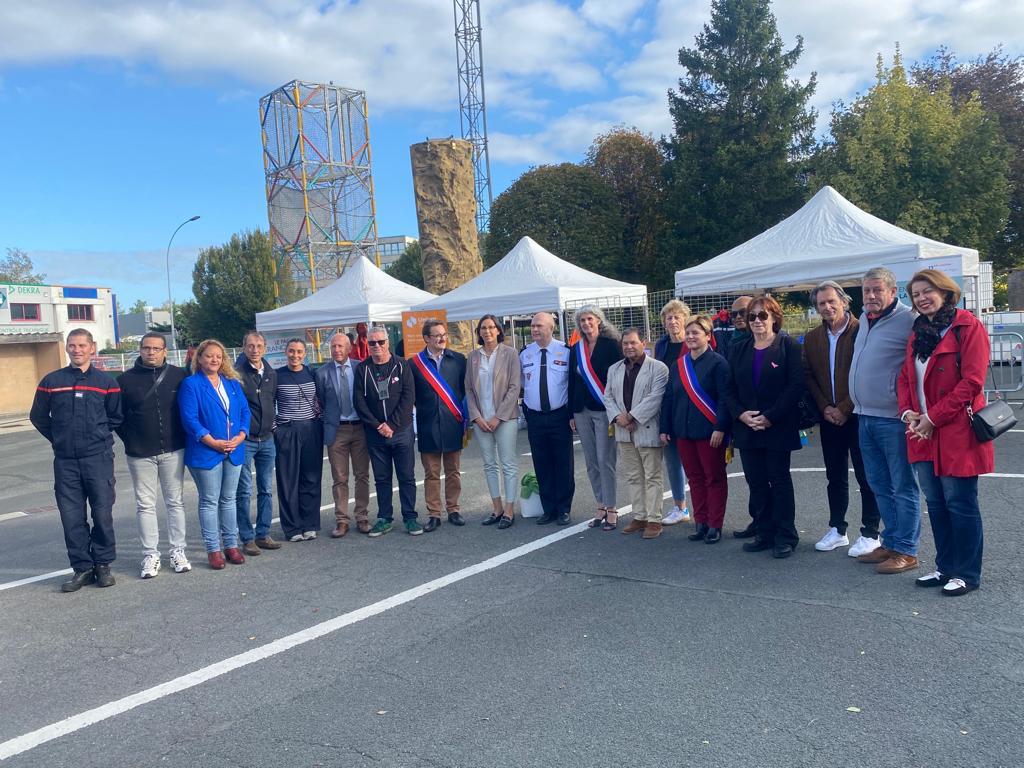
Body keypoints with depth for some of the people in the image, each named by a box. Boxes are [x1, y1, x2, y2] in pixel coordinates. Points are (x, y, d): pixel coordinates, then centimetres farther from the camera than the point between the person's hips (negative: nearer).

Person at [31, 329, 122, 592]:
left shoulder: (106, 381, 3)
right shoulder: (51, 381, 5)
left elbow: (116, 417, 11)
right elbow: (38, 416, 15)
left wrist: (100, 437, 7)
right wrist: (58, 439, 11)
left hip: (99, 459, -1)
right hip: (65, 461, 1)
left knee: (102, 514, 1)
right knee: (72, 517, 3)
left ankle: (103, 564, 15)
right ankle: (82, 568, 13)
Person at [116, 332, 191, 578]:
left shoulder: (179, 376, 0)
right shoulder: (125, 379, 1)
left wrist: (182, 438, 2)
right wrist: (130, 441, 1)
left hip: (173, 451, 0)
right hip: (140, 455, 0)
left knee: (175, 502, 8)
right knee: (145, 505, 5)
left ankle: (177, 551, 16)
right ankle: (150, 555, 13)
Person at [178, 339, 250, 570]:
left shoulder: (232, 383, 11)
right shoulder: (191, 384, -5)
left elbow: (245, 411, 9)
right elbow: (189, 419, -13)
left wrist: (240, 436, -7)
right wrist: (213, 442, -17)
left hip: (234, 451, 5)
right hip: (206, 453, -5)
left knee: (229, 499, 12)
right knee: (209, 501, 3)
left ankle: (231, 545, 21)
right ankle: (213, 549, 11)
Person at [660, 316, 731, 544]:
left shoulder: (718, 363, -7)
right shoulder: (678, 365, 11)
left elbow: (724, 398, -12)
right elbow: (668, 398, 13)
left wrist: (720, 428, -18)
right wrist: (665, 429, 9)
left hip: (709, 432, -6)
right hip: (684, 431, 6)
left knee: (714, 478, 4)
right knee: (694, 478, 11)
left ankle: (715, 526, 11)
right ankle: (701, 523, 20)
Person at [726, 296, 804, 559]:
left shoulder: (788, 346, -3)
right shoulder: (739, 349, 11)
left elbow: (796, 385, -11)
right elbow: (729, 388, 9)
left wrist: (770, 417, -16)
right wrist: (741, 414, -8)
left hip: (778, 427, -5)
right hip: (746, 427, 5)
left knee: (780, 480, 2)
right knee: (756, 483, 8)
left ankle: (786, 536, 11)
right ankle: (764, 533, 18)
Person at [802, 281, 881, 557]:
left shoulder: (861, 331, -10)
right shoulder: (812, 337, 8)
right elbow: (808, 376, 9)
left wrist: (844, 409, -13)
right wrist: (825, 407, -3)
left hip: (857, 415, -5)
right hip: (829, 417, 5)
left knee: (866, 477, 3)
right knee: (835, 477, 13)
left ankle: (870, 534, 12)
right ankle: (837, 530, 23)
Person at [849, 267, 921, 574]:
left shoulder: (907, 320, -12)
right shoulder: (864, 320, 14)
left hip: (893, 419, -8)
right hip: (865, 416, 8)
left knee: (903, 487, 2)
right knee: (879, 485, 16)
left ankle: (906, 551, 10)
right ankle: (890, 543, 27)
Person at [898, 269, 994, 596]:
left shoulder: (968, 326, -8)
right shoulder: (917, 333, 15)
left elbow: (972, 381, -14)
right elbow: (905, 377, 15)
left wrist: (933, 417, -15)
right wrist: (908, 412, -4)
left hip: (957, 431, -7)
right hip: (923, 433, 7)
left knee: (960, 503, 0)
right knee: (935, 502, 14)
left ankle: (967, 574, 13)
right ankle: (945, 567, 26)